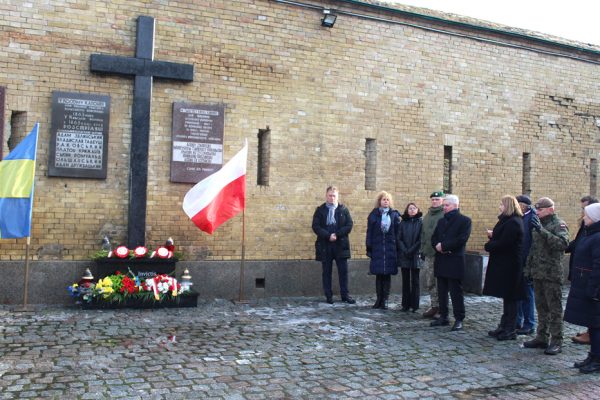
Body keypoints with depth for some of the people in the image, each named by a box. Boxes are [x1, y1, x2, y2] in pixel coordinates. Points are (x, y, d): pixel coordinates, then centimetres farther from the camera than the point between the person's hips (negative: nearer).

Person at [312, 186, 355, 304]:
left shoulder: (343, 210, 7)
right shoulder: (320, 210, 5)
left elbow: (349, 226, -1)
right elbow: (315, 226, -5)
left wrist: (337, 235, -13)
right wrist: (328, 236, -16)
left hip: (341, 245, 1)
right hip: (325, 246, 0)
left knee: (343, 271, 3)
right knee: (327, 271, 5)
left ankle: (345, 295, 12)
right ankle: (328, 296, 12)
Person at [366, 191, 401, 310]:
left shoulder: (394, 215, 6)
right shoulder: (374, 214, 5)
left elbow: (398, 232, 4)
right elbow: (369, 232, 3)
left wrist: (398, 247, -3)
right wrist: (369, 248, -3)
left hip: (390, 249, 0)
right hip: (377, 249, 0)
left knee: (387, 275, 3)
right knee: (379, 275, 4)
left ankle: (385, 300, 10)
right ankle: (379, 299, 13)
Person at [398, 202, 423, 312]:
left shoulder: (421, 222, 1)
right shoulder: (403, 223, 9)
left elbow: (421, 239, -5)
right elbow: (399, 238, 4)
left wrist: (411, 250, -12)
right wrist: (405, 250, -9)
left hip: (415, 256, -2)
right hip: (404, 256, 3)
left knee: (415, 280, 1)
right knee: (405, 280, 6)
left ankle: (415, 305, 5)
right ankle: (406, 304, 11)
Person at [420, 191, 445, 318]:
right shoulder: (427, 216, 17)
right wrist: (422, 250, 16)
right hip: (428, 255, 7)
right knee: (429, 283, 10)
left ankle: (441, 308, 6)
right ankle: (434, 306, 20)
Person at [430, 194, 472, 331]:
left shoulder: (465, 221, -3)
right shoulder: (441, 221, 18)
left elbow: (462, 239, -15)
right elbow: (434, 238, 13)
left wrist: (443, 245, -15)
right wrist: (437, 246, -9)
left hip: (455, 262, -6)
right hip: (441, 262, 6)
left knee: (456, 292, -2)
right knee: (442, 291, 10)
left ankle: (459, 320, 4)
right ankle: (443, 317, 19)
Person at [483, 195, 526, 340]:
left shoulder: (513, 222, -18)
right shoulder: (507, 220, 14)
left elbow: (503, 243, -23)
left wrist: (488, 246, -8)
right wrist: (492, 236, -3)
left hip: (509, 265, -10)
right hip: (504, 264, 10)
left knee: (509, 298, -2)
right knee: (507, 297, 15)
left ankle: (510, 331, 6)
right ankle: (504, 327, 23)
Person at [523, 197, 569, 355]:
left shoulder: (559, 224, -8)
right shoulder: (538, 225, 14)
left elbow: (563, 244, -27)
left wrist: (542, 231, -29)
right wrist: (529, 269, 17)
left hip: (552, 274, -7)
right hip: (538, 274, 7)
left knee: (554, 309, 0)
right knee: (541, 307, 13)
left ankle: (556, 342, 6)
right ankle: (542, 338, 21)